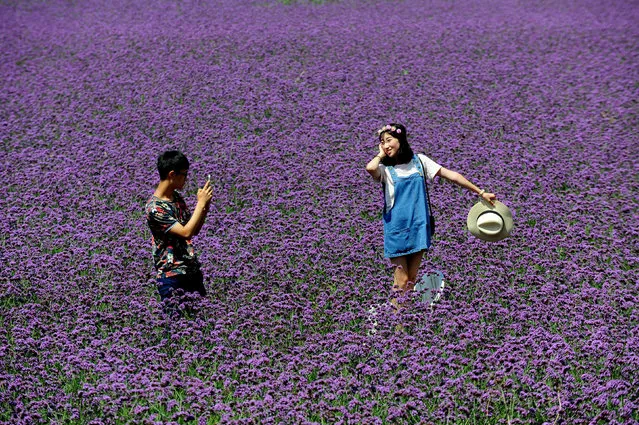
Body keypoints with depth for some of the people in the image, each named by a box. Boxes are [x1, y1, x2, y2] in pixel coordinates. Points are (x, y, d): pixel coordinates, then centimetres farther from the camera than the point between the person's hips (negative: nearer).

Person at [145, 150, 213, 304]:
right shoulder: (154, 207, -19)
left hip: (193, 271, 8)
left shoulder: (177, 197, 8)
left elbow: (194, 230, 15)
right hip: (172, 276, -8)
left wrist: (206, 206, 0)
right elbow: (186, 233, -24)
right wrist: (201, 203, -18)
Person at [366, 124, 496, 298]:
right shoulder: (385, 169, -2)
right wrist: (381, 155, -6)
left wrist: (481, 193, 2)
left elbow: (451, 175, 4)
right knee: (402, 281, -5)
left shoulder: (418, 160, 5)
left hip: (418, 226, 3)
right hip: (396, 228, -3)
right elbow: (370, 168, -28)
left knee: (412, 280, 6)